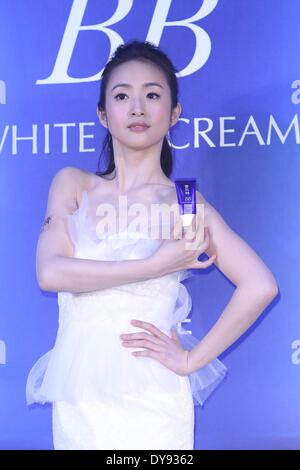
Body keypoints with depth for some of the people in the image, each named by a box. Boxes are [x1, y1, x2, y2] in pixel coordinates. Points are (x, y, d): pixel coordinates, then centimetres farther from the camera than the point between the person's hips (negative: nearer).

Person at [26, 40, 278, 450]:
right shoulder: (73, 184, 4)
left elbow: (260, 285, -12)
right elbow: (50, 272, -11)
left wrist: (192, 359, -10)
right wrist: (156, 265, -15)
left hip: (150, 400, -2)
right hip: (75, 397, 2)